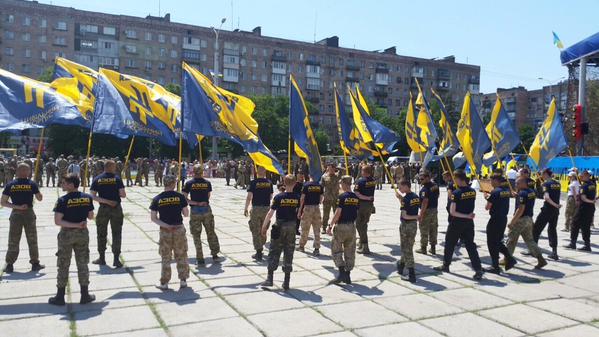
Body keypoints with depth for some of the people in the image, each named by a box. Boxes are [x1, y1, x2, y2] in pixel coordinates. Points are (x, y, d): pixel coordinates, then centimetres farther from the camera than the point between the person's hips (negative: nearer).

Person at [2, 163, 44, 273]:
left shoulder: (10, 185, -3)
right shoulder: (32, 184, -7)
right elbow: (39, 198, 3)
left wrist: (16, 206, -6)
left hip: (15, 214, 1)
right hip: (29, 214, -1)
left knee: (13, 241, 9)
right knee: (32, 241, 9)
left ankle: (9, 265, 10)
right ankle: (35, 263, 14)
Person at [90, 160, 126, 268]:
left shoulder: (97, 179, 0)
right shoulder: (117, 178, -6)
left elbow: (93, 196, -6)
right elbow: (123, 195, -9)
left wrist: (106, 201, -6)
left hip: (103, 209, 2)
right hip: (116, 208, -1)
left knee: (101, 234, 14)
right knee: (116, 234, 5)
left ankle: (102, 258, 23)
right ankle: (116, 259, 3)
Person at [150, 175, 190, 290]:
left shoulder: (157, 199, -3)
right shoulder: (180, 197, -7)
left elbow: (153, 217, -5)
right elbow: (186, 214, -2)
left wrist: (165, 225, -6)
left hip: (165, 231, 1)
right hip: (179, 229, 0)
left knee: (166, 258, 11)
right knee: (181, 256, 12)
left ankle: (164, 283, 17)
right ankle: (183, 280, 18)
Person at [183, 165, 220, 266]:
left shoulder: (189, 183, -5)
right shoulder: (207, 183, 0)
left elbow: (184, 198, -9)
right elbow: (208, 197, 8)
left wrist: (196, 203, -7)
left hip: (195, 211, -2)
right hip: (207, 210, 2)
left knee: (196, 235, 6)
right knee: (211, 232, 16)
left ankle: (200, 259, 7)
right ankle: (215, 254, 19)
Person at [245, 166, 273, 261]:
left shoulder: (253, 182, -8)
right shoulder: (269, 182, 2)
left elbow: (249, 197, -12)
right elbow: (271, 196, 8)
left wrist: (246, 209, -4)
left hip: (256, 208, -3)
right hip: (266, 208, 3)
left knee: (256, 231, 3)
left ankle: (259, 253, 1)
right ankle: (261, 248, 31)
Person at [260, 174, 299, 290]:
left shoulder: (278, 197, -9)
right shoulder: (297, 197, -3)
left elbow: (270, 213, -10)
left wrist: (264, 227, -3)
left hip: (279, 226, -2)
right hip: (292, 227, 2)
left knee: (274, 252, 8)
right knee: (289, 254, 8)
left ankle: (270, 279, 7)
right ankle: (286, 282, 12)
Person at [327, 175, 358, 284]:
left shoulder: (342, 197, -14)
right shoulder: (356, 197, 5)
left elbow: (337, 213, -17)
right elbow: (356, 213, 9)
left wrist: (330, 226, -12)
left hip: (341, 226, -6)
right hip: (352, 226, 6)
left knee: (336, 250, 5)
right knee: (350, 252, 11)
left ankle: (342, 272, -6)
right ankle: (347, 275, 15)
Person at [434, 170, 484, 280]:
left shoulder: (456, 193, -17)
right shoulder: (472, 191, 0)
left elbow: (452, 212, -19)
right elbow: (471, 206, 11)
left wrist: (466, 216, -14)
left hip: (457, 222, -5)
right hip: (469, 223, 5)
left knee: (449, 244, 13)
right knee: (470, 245, 7)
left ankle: (446, 265, 28)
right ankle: (478, 270, -2)